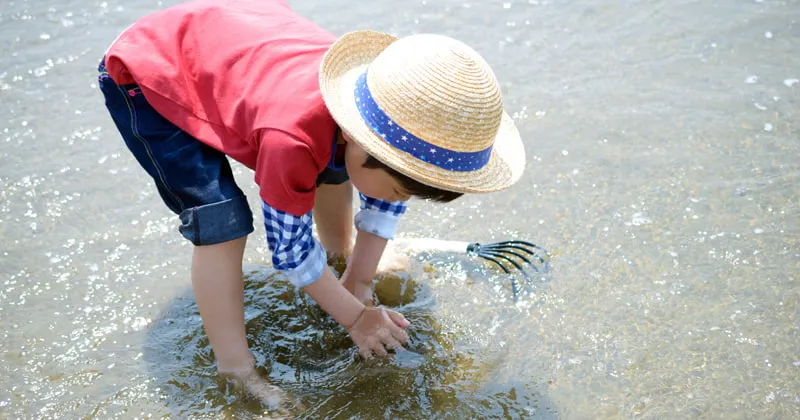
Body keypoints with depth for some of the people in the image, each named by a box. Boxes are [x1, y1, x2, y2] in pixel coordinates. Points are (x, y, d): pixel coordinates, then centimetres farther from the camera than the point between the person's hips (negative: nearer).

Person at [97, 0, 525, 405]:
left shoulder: (386, 106, -20)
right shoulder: (291, 140, -40)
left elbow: (382, 201, -1)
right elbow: (291, 248, -23)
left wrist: (358, 282, 3)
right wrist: (356, 317, -11)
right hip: (146, 73, -7)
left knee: (332, 165, 11)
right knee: (223, 223, -18)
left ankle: (339, 249, 38)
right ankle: (235, 370, -1)